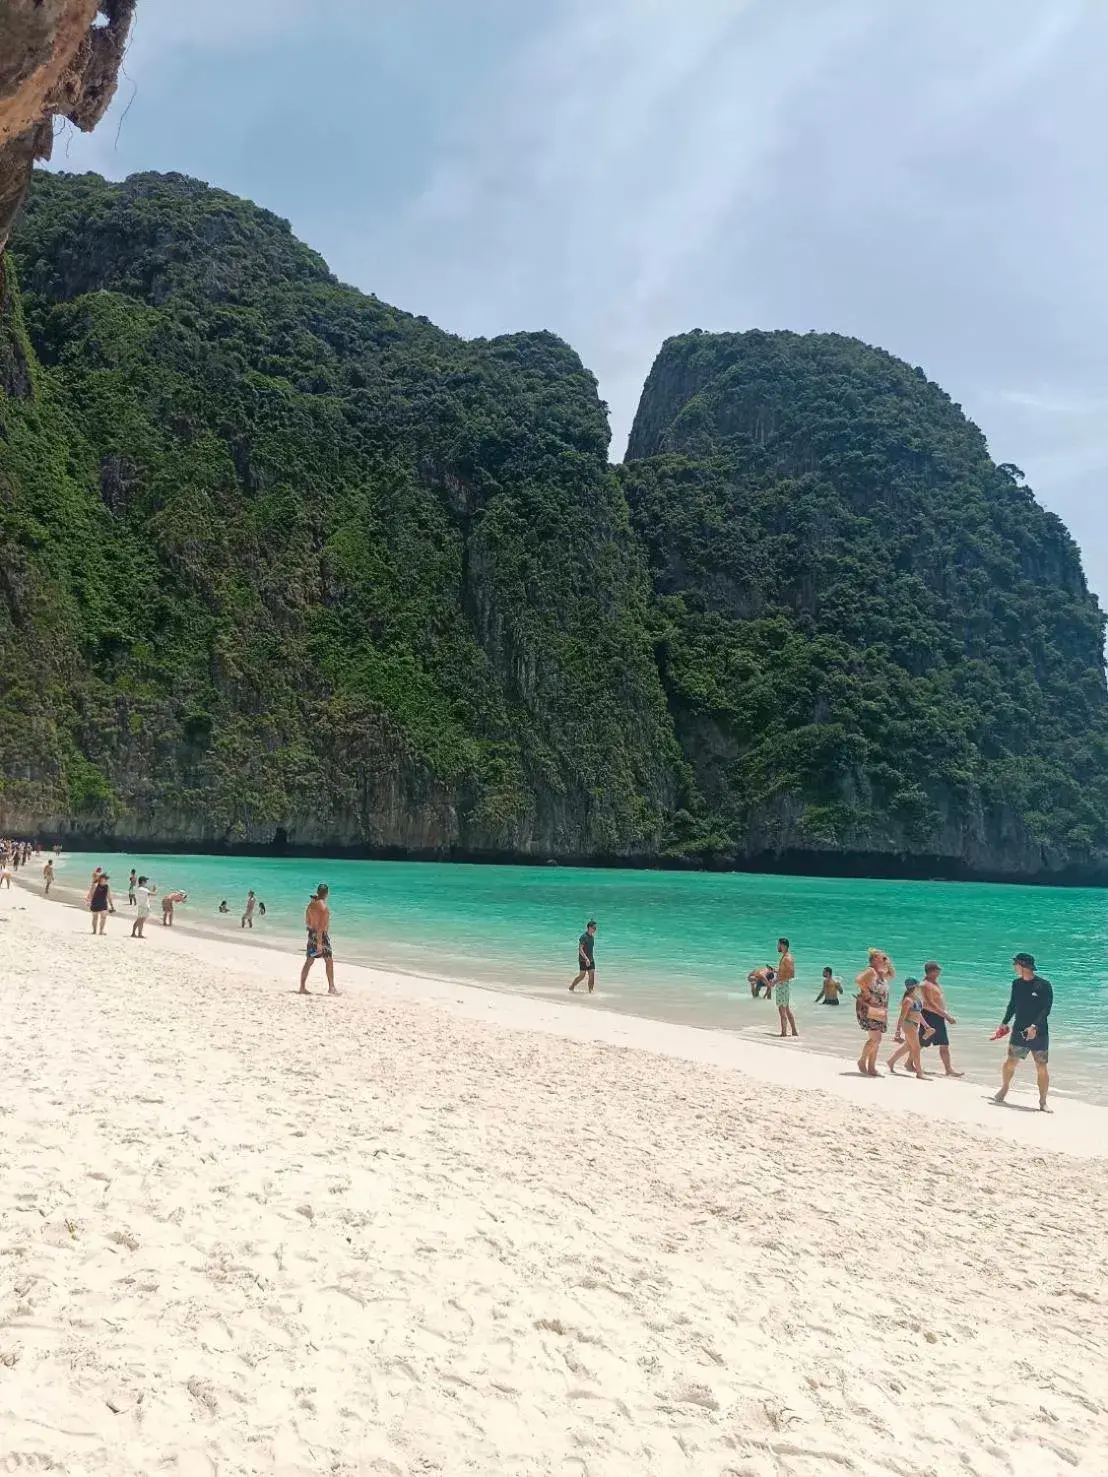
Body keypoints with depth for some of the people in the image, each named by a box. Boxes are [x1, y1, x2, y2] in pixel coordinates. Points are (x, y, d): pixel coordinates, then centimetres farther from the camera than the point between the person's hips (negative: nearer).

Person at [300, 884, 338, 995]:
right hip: (322, 935, -7)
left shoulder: (311, 904, 6)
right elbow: (321, 925, -21)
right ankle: (331, 987, 7)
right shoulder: (323, 906, -17)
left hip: (312, 934, 7)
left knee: (309, 961, 10)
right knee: (329, 961, 4)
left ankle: (302, 987, 10)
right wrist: (319, 942, -22)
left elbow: (307, 922, 12)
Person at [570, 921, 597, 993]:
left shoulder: (592, 937, 10)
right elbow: (580, 949, -22)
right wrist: (586, 958, -30)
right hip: (583, 960, -7)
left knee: (592, 975, -2)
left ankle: (590, 991, 1)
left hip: (591, 960, 7)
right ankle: (571, 988, 16)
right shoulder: (584, 937, -16)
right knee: (582, 976, -3)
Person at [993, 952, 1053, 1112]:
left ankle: (1043, 1102, 9)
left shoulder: (1044, 985, -10)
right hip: (1019, 1031, 4)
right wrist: (1004, 1023, 20)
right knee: (1010, 1062, 3)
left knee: (1042, 1068, 0)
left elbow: (1046, 1009, -15)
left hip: (1039, 1033, -4)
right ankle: (1003, 1090, 24)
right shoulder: (1017, 983, 7)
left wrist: (1035, 1026, -24)